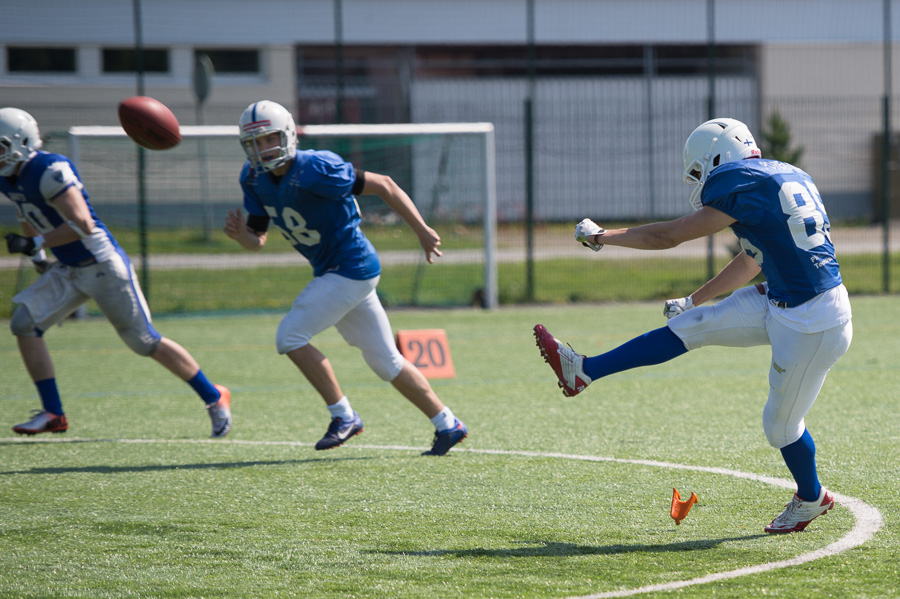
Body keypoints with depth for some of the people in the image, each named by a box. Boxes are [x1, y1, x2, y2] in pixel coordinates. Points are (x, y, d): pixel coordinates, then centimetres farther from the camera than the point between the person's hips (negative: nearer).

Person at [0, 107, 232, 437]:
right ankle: (53, 414, 1)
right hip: (68, 271, 9)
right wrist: (38, 258, 24)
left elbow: (82, 225, -31)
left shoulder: (50, 171, -25)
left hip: (102, 266, -9)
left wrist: (33, 245, -27)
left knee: (145, 341, -2)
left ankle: (214, 398, 13)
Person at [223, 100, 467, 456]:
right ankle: (447, 425, 23)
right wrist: (241, 235, -20)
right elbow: (258, 239, 5)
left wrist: (422, 231, -14)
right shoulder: (254, 178, 1)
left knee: (290, 336, -13)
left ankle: (343, 416, -3)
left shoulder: (314, 169, -23)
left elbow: (382, 185, -16)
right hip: (331, 272, 9)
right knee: (384, 362, 13)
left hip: (351, 267, -9)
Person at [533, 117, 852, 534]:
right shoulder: (784, 178, 10)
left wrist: (601, 236, 5)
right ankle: (584, 371, 11)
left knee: (781, 423, 8)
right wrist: (695, 300, 31)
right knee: (690, 326, 7)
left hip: (812, 323, -9)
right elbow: (752, 261, 22)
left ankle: (811, 499, 33)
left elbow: (668, 237, -9)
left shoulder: (744, 188, -18)